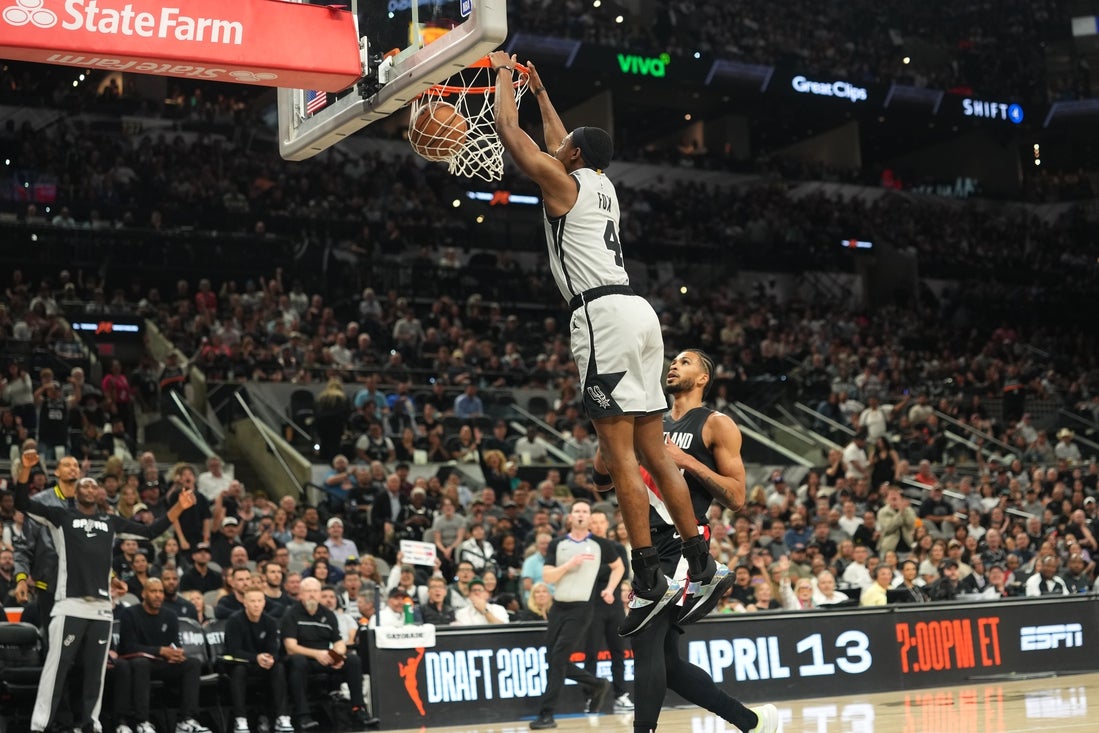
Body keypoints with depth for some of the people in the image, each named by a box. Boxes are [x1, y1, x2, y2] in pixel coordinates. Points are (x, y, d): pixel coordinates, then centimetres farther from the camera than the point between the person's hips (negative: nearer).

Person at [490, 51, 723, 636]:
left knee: (619, 452, -11)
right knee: (652, 450, 10)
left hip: (603, 312, -9)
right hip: (638, 310, 9)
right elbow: (559, 141, 42)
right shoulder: (602, 185, 23)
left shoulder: (562, 182, 2)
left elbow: (508, 129, 6)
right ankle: (702, 566, 10)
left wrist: (505, 74, 20)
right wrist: (539, 90, 50)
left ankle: (650, 582, -14)